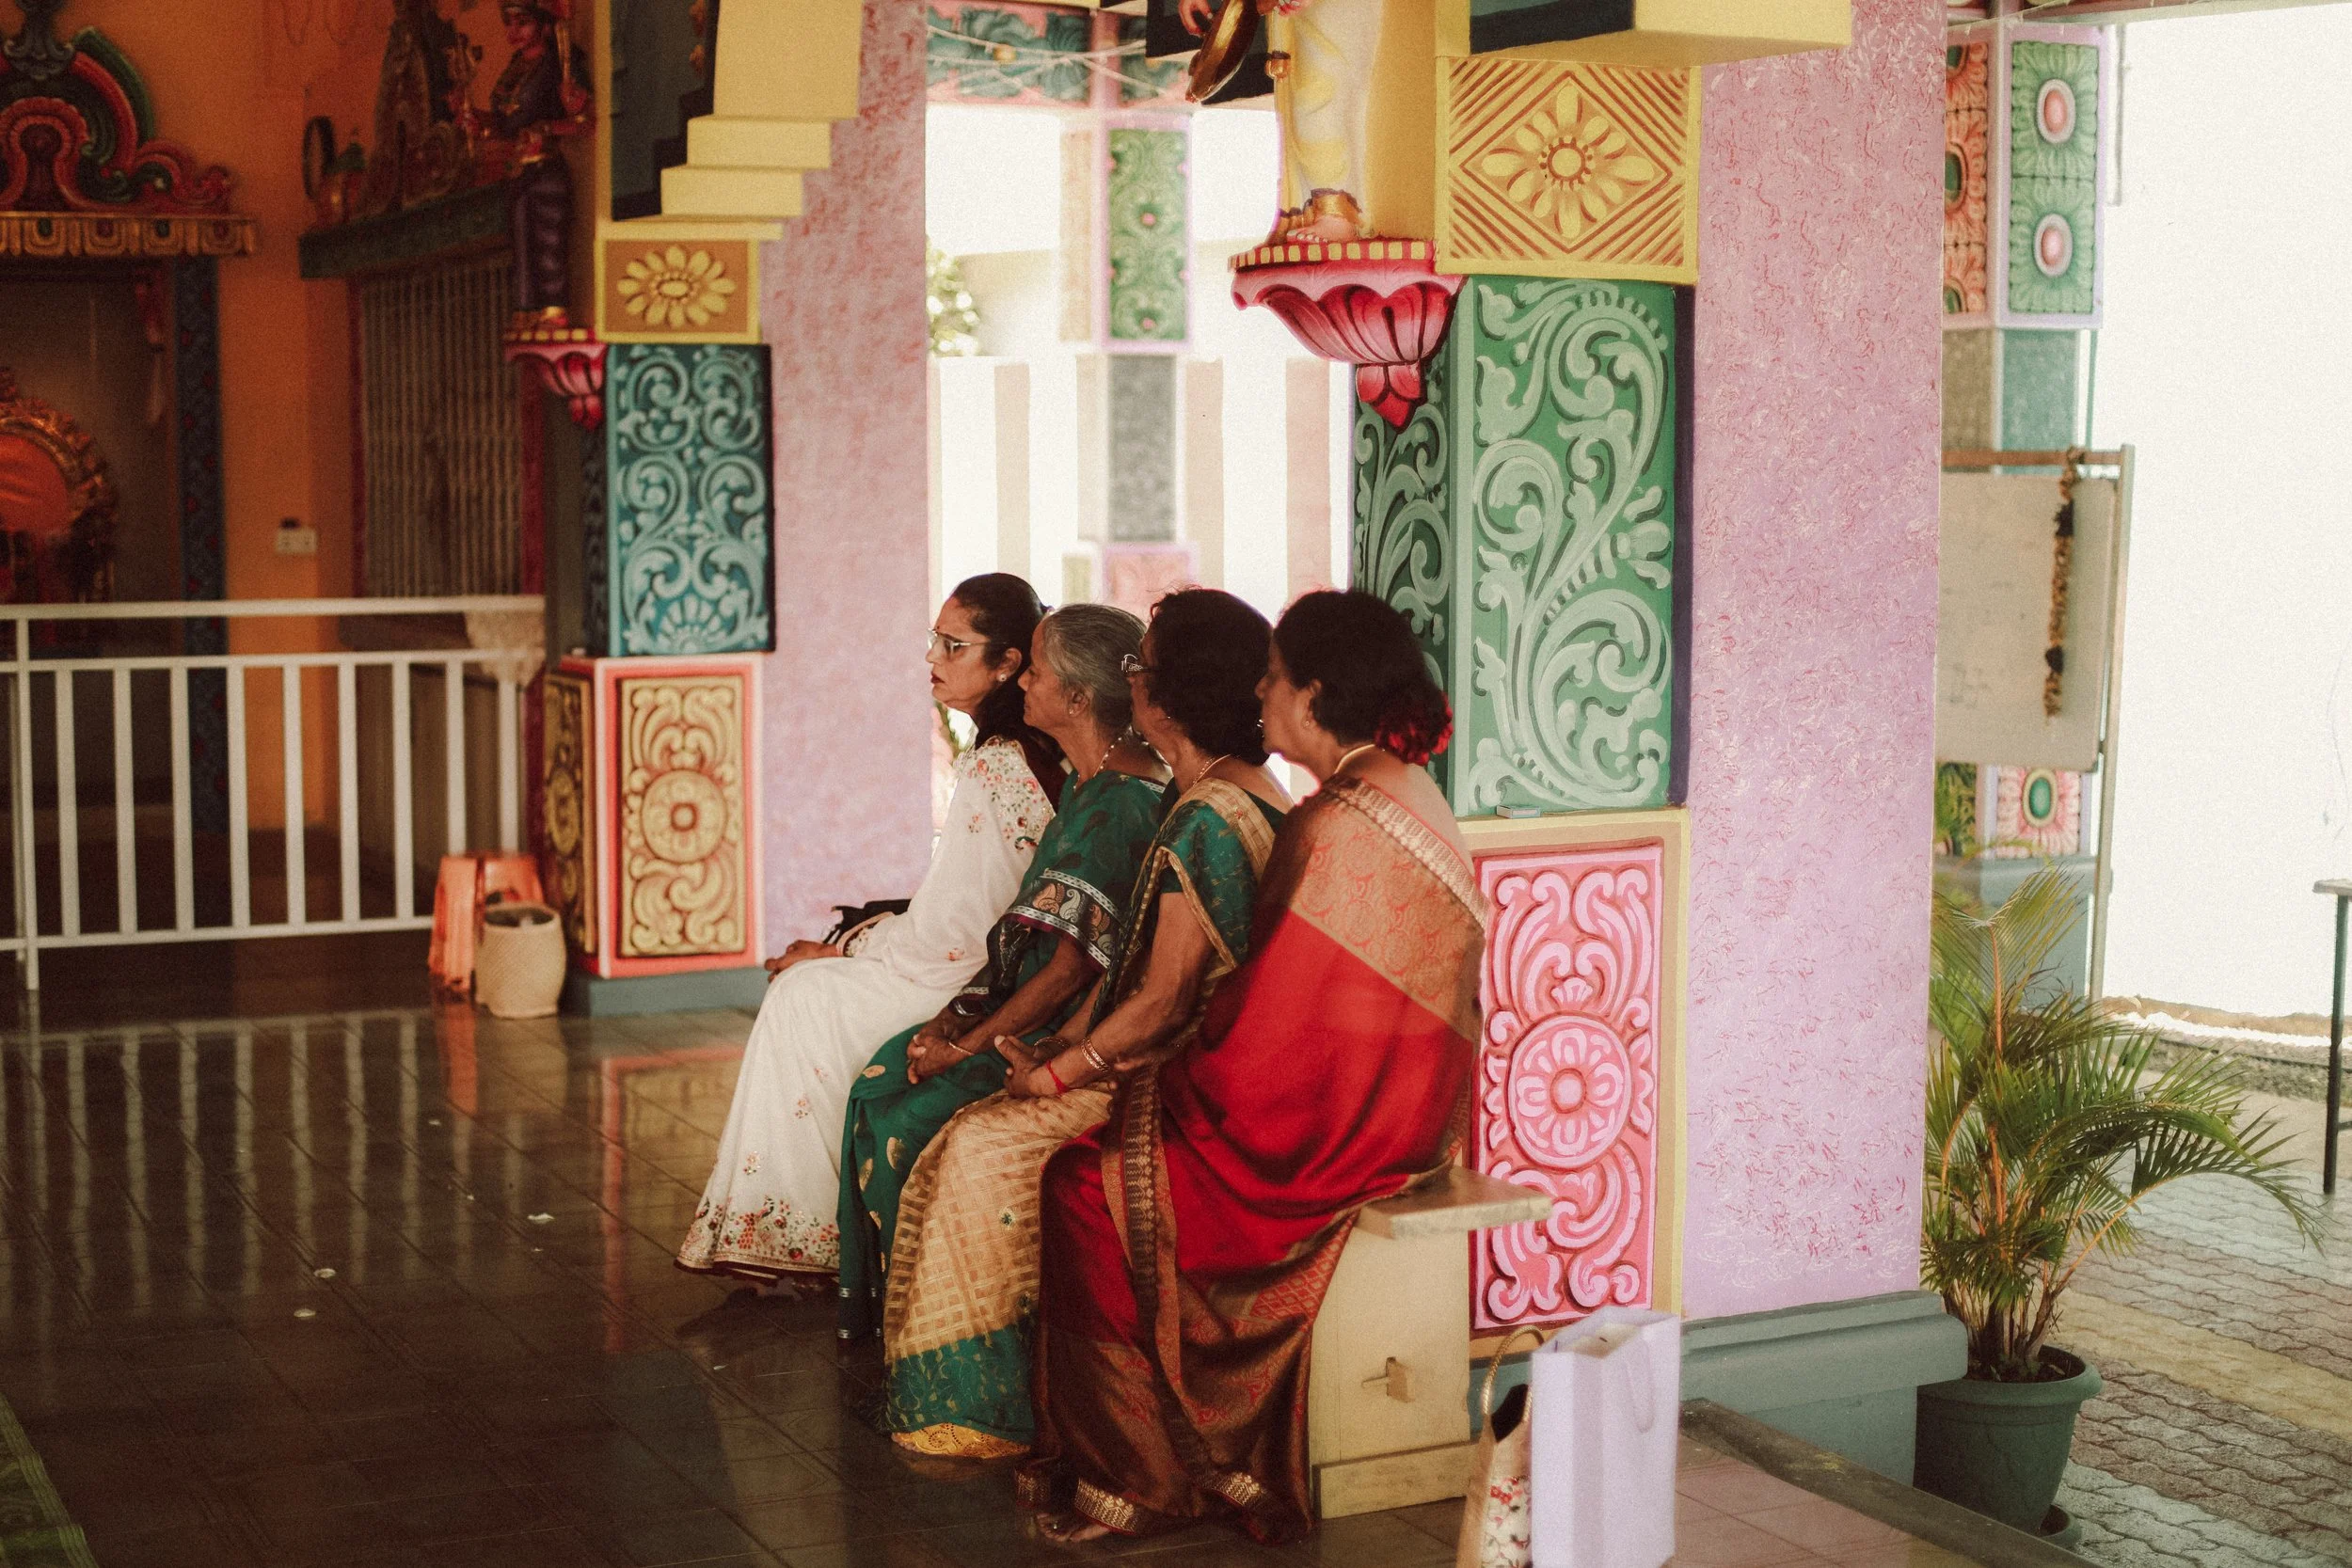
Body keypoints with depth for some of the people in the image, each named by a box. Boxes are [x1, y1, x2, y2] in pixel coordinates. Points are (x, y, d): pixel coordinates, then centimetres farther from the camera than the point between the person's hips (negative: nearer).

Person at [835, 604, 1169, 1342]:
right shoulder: (1090, 783, 10)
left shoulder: (1117, 806, -22)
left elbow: (1072, 966, -22)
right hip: (1044, 1017, 10)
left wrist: (970, 1045, -13)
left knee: (910, 1120, -16)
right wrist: (958, 1017, 3)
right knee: (881, 1081, 2)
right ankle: (881, 1305, 9)